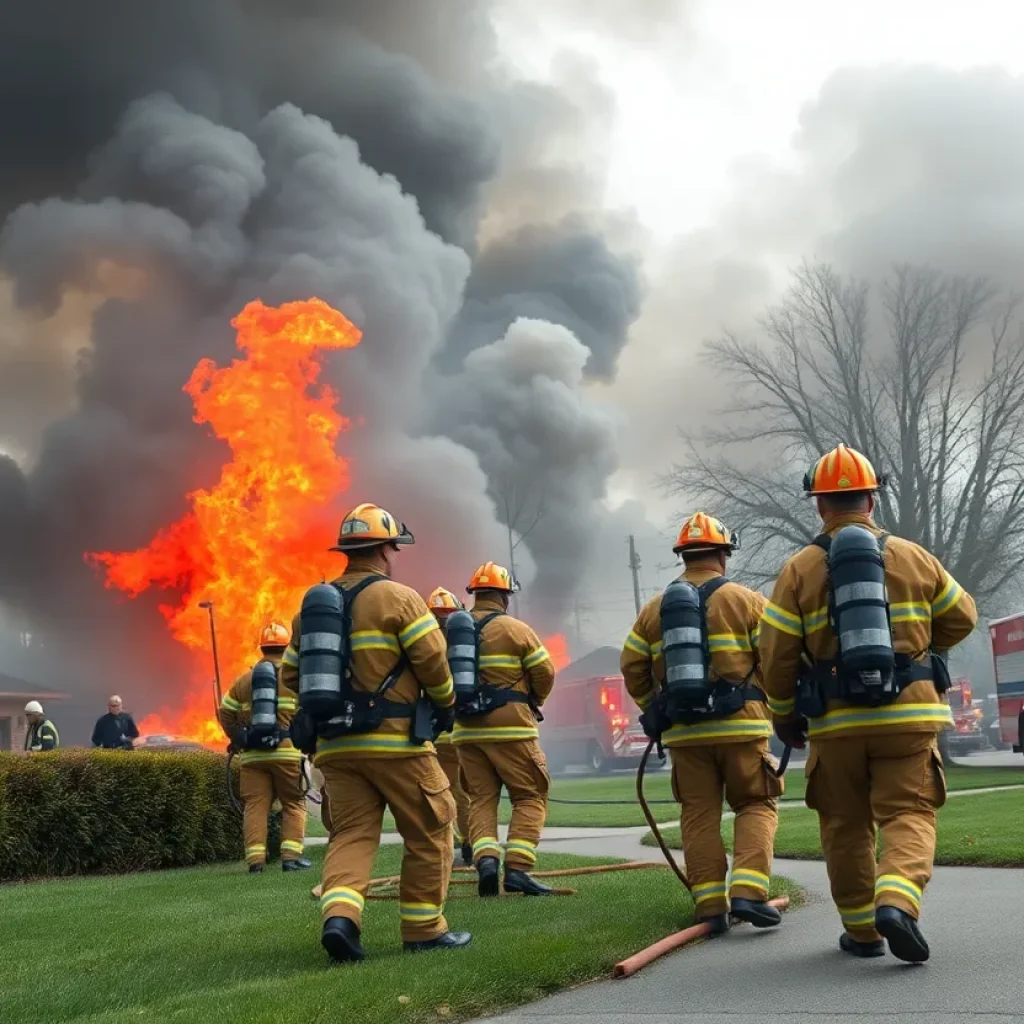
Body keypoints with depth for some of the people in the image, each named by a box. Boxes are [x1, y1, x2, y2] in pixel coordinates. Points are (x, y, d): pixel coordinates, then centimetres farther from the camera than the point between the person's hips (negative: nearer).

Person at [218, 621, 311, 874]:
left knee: (255, 806, 3)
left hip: (252, 754, 3)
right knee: (294, 804, 6)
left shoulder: (244, 679, 13)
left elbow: (225, 713, 11)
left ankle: (255, 859, -5)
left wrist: (238, 740, 22)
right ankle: (291, 855, -3)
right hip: (287, 751, -2)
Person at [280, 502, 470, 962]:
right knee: (429, 834, 8)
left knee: (351, 834, 6)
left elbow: (291, 676, 14)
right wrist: (445, 705, 8)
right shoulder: (399, 598, -6)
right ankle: (424, 929, 12)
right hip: (394, 740, -5)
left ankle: (339, 915, -16)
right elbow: (434, 663, -10)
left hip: (335, 744, 5)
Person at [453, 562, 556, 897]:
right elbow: (545, 674, -4)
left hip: (467, 731, 5)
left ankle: (485, 859, -7)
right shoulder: (515, 630, -6)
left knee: (481, 799, 12)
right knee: (530, 798, 4)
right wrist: (532, 702, 15)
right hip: (510, 729, -4)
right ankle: (517, 868, -7)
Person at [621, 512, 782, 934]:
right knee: (756, 806, 8)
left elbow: (632, 668, 8)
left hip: (684, 731, 3)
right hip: (741, 725, -3)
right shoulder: (746, 600, -1)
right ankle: (747, 891, -7)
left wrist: (656, 711, 19)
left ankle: (710, 905, 7)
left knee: (699, 816, 9)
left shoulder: (654, 608, 9)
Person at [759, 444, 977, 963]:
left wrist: (784, 715, 13)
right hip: (908, 713, 0)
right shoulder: (913, 557, 4)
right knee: (908, 815, 2)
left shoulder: (800, 569, 0)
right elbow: (961, 617, 16)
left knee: (847, 826, 13)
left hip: (836, 722, 0)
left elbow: (777, 655, -2)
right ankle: (897, 901, -23)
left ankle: (862, 930, 19)